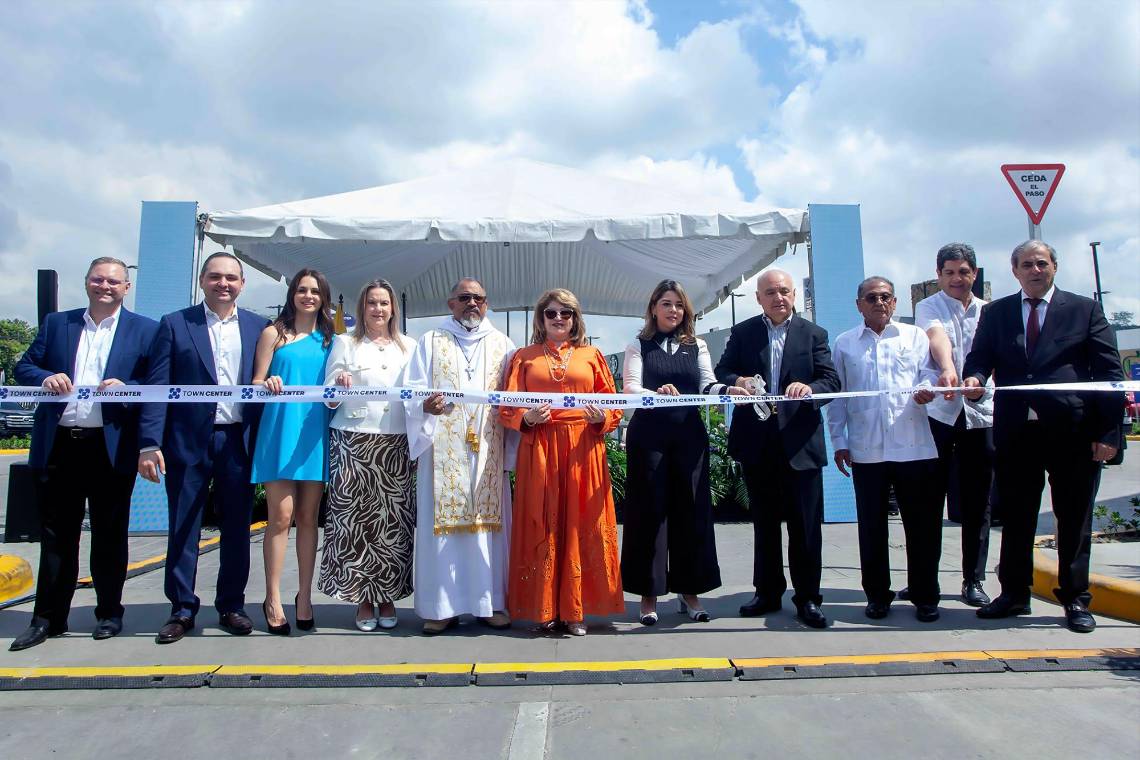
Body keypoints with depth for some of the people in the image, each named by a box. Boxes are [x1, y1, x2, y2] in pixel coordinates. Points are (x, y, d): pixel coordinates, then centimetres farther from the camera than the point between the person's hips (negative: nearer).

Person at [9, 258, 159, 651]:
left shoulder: (145, 330, 4)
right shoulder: (56, 323, 13)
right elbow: (23, 366, 12)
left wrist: (126, 388, -19)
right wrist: (45, 378, -9)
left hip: (112, 448, -3)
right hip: (59, 445, 3)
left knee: (109, 534, 8)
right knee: (55, 533, 10)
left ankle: (109, 613, 20)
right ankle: (48, 617, 21)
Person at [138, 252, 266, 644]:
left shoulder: (258, 327, 8)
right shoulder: (174, 324, 3)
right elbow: (156, 386, -2)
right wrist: (149, 444, -10)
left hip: (240, 441, 1)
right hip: (188, 440, -1)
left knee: (237, 528, 9)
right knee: (183, 529, 7)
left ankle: (231, 606, 22)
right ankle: (182, 609, 20)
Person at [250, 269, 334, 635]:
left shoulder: (329, 338, 14)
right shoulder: (274, 333, 6)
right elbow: (256, 382, 3)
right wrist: (267, 383, -19)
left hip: (315, 433, 3)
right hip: (280, 430, -3)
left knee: (308, 517, 7)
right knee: (280, 517, -6)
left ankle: (304, 597, 15)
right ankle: (273, 599, 5)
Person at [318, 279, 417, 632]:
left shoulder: (409, 347, 16)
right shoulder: (345, 343, 10)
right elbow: (329, 400, 5)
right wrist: (339, 383, -16)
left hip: (395, 443, 2)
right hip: (353, 442, -1)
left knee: (393, 520, 0)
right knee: (356, 518, -4)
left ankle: (387, 597, 11)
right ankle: (363, 599, 8)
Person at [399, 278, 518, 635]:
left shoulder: (502, 345, 15)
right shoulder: (430, 342, 11)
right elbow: (411, 391, 2)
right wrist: (425, 405, -19)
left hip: (489, 449, 1)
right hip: (443, 449, -1)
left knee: (488, 520, 1)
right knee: (441, 523, -2)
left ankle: (490, 602, 11)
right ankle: (441, 606, 7)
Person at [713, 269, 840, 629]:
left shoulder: (814, 334, 5)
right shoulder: (742, 333, 9)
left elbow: (831, 381, -2)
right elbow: (721, 372, 4)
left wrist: (810, 388, -24)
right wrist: (737, 381, -18)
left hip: (799, 440, -1)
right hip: (757, 441, 2)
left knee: (805, 523, 2)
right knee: (764, 521, 12)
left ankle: (807, 597, 15)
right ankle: (768, 592, 25)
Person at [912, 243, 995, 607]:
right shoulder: (928, 307, 4)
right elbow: (937, 337, -18)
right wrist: (947, 369, -37)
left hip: (980, 412, 3)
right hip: (937, 411, -3)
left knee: (977, 503, 7)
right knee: (929, 498, 1)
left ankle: (973, 580, 17)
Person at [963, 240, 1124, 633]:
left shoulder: (1085, 309, 5)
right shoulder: (995, 313, 11)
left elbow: (1109, 373, 1)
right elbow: (979, 357, 5)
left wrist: (1108, 431, -7)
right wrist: (974, 378, -20)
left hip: (1073, 430, -2)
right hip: (1016, 431, 2)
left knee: (1074, 519, 7)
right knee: (1015, 517, 10)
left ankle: (1075, 599, 21)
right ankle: (1014, 593, 22)